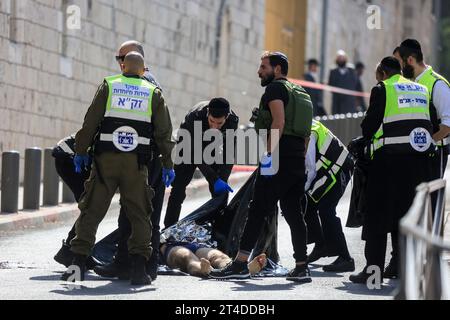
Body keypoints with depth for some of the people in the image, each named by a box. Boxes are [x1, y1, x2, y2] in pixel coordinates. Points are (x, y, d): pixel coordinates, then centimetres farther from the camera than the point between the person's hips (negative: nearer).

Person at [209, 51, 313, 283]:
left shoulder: (276, 88, -3)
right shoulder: (300, 94, 24)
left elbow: (279, 121, -18)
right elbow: (305, 134, 23)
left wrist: (268, 152, -22)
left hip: (279, 158, -9)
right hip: (297, 161, 9)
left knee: (257, 211, -9)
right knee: (293, 213, 9)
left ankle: (240, 264, -12)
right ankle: (301, 267, 6)